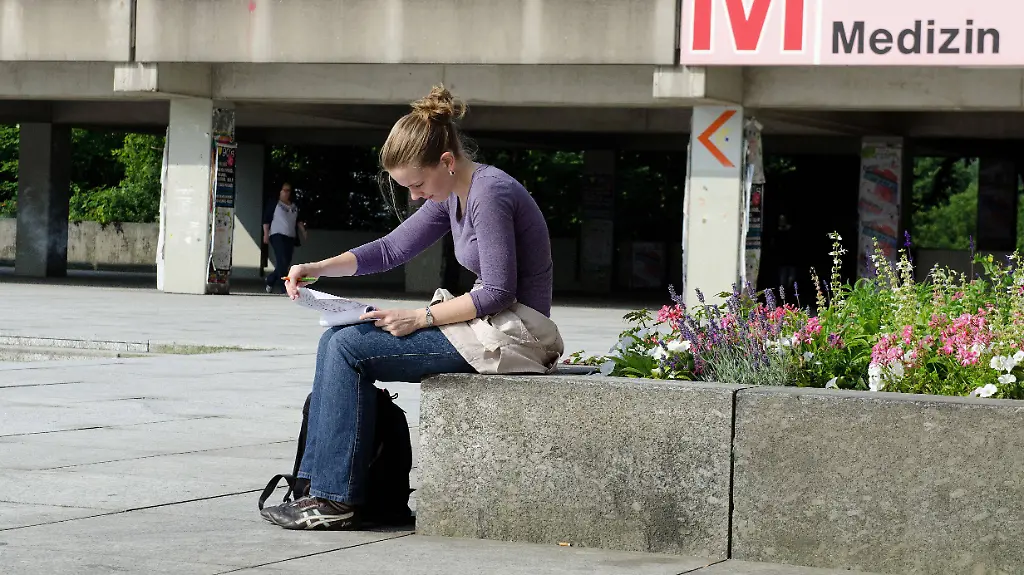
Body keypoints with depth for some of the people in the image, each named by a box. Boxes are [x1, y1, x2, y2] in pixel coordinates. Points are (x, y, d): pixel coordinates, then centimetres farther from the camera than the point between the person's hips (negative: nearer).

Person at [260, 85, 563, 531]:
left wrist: (420, 318, -17)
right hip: (483, 325, 10)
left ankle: (337, 501, -11)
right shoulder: (453, 196, 11)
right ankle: (321, 486, 2)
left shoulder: (490, 194, -19)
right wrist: (317, 269, 4)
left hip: (507, 335, -10)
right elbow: (392, 249, 17)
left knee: (350, 348, -14)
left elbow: (498, 293, -21)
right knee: (336, 341, 5)